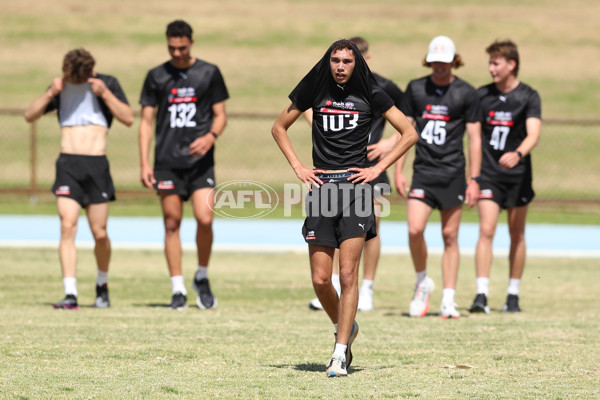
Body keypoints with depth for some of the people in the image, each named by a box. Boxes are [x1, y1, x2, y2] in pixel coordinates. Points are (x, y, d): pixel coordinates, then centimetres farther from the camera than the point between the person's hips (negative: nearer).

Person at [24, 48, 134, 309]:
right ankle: (70, 294, -15)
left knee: (99, 233, 1)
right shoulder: (61, 88, 11)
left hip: (97, 165, -1)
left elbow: (128, 119, -1)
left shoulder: (107, 84, 6)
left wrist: (105, 93, -11)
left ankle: (102, 286, 26)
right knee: (67, 226, -13)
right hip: (68, 163, 1)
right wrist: (50, 94, -6)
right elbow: (30, 116, 8)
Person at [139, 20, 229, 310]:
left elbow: (220, 115, 9)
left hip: (200, 161, -1)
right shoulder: (156, 76, 8)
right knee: (172, 223, 0)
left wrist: (211, 136, -14)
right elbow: (146, 120, 9)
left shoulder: (209, 73, 6)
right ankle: (178, 289, 6)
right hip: (167, 163, 1)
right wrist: (144, 163, 1)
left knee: (204, 219, -12)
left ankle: (202, 278, 10)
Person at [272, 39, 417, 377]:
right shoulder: (315, 91, 7)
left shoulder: (371, 95, 2)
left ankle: (341, 355, -7)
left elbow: (409, 134, 6)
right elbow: (279, 127, 19)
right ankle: (346, 328, 28)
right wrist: (298, 167, 7)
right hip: (321, 186, 2)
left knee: (348, 275, -10)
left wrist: (378, 169, -2)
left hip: (355, 187, -2)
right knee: (320, 280, 1)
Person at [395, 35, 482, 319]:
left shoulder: (466, 93, 0)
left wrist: (474, 179, -4)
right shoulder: (416, 89, 6)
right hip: (423, 171, 1)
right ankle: (422, 282, 9)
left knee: (450, 236, 1)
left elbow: (475, 138, 1)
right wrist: (398, 171, 5)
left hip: (453, 173, -1)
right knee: (415, 229, -14)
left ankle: (448, 300, 7)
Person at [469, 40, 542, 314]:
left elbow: (533, 134, -17)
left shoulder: (529, 97, -5)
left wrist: (518, 154, -37)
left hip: (517, 174, -1)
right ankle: (481, 294, -16)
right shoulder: (482, 95, 3)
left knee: (517, 235, 8)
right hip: (488, 173, 1)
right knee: (486, 231, -12)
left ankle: (513, 294, 19)